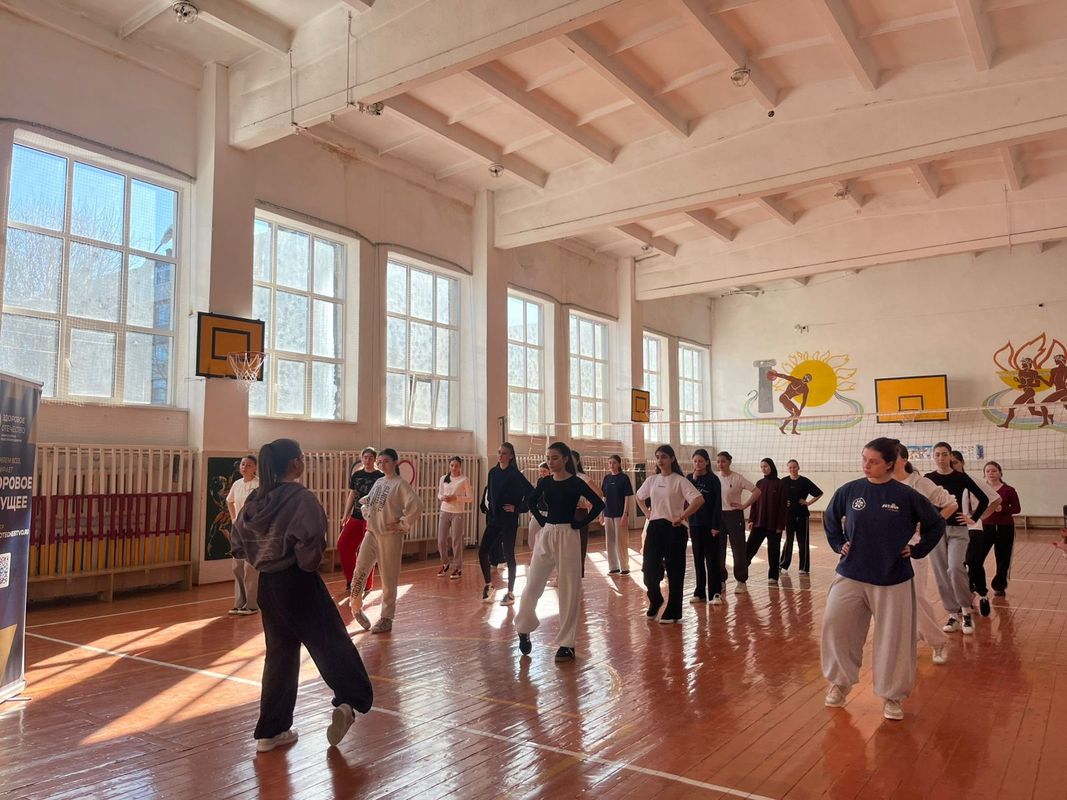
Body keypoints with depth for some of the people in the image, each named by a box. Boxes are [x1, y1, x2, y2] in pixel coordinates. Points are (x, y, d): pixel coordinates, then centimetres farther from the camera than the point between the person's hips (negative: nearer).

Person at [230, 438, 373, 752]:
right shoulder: (300, 498, -16)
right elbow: (310, 540, -28)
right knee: (330, 642, 5)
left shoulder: (256, 499, 5)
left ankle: (271, 730, 22)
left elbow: (238, 543, 11)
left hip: (267, 585, 7)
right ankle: (349, 702, -8)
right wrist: (309, 564, -10)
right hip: (297, 584, -7)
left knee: (279, 653, 16)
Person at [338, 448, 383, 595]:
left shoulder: (381, 476, -5)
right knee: (343, 544, -4)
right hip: (356, 516, 5)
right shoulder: (356, 475, 8)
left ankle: (366, 584, 17)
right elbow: (352, 496, 14)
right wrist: (346, 514, 11)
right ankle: (351, 580, 13)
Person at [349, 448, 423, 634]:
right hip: (372, 533, 6)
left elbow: (416, 505, -22)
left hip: (390, 536, -5)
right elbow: (365, 502, 26)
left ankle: (386, 618, 16)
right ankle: (356, 608, 17)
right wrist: (367, 516, 10)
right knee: (359, 572, -2)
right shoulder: (378, 482, 12)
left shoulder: (400, 484, -9)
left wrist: (403, 525, -17)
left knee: (388, 579, 4)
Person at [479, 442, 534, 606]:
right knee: (482, 552, 0)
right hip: (493, 519, 6)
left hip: (509, 521, -6)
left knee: (508, 555, 1)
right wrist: (486, 507, 12)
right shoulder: (493, 472, 8)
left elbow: (531, 493, -14)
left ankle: (510, 592, 13)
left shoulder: (515, 475, -10)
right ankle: (488, 585, 18)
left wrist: (518, 508, -13)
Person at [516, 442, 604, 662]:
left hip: (567, 536, -4)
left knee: (568, 590, 2)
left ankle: (566, 643, 10)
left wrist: (581, 523, -12)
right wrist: (540, 519, 8)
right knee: (532, 586, 5)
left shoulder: (576, 483, -8)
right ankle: (524, 630, 24)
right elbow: (531, 501, 21)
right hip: (545, 535, 4)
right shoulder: (544, 482, 5)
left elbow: (598, 504, -12)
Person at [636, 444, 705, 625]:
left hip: (674, 529, -5)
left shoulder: (679, 480, -9)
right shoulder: (652, 480, 8)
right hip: (655, 527, 5)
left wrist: (681, 518, -19)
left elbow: (699, 500, -20)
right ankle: (655, 601, 29)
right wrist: (647, 513, 12)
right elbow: (639, 497, 26)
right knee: (649, 568, 2)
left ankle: (673, 612, 15)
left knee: (674, 572, 3)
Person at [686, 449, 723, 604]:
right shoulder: (689, 478, 5)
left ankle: (716, 593, 4)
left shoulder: (713, 480, -6)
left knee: (712, 559, -1)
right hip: (695, 524, 4)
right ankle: (700, 592, 14)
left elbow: (717, 504, -8)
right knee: (698, 559, 8)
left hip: (710, 525, -4)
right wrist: (693, 479, -14)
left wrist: (716, 526, -13)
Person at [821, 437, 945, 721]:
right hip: (851, 575, 2)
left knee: (894, 638, 4)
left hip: (893, 580, -1)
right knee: (834, 626, -2)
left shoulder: (906, 495, -7)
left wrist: (917, 550, 1)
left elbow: (936, 524, 7)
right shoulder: (850, 491, -3)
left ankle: (892, 696, 25)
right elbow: (830, 517, 15)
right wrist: (838, 544, 6)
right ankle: (840, 682, 22)